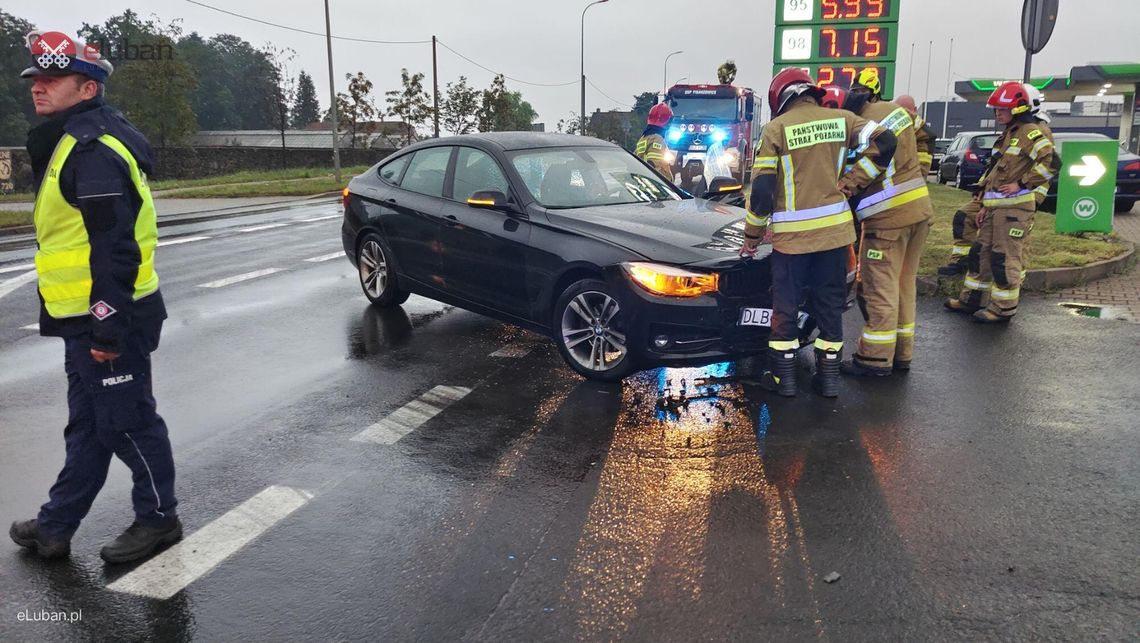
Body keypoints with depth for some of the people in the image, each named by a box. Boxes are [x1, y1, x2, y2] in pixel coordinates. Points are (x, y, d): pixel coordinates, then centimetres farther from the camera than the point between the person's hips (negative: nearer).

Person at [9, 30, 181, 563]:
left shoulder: (93, 150, -19)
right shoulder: (69, 142, 15)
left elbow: (115, 248, -24)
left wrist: (108, 327, -24)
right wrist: (93, 322, 21)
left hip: (108, 320, -10)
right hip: (86, 318, 10)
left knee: (126, 423, 3)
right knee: (87, 427, 18)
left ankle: (158, 518, 20)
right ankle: (56, 525, 31)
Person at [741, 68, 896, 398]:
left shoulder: (776, 128, -5)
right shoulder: (840, 119, 6)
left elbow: (762, 188, -8)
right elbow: (883, 142, -3)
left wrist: (752, 234, 1)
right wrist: (852, 182, 3)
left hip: (792, 234, -3)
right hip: (834, 228, 3)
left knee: (785, 305, 9)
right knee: (830, 304, 13)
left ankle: (783, 376, 15)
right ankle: (829, 376, 19)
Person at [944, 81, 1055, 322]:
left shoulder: (1032, 131, -9)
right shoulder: (1008, 135, 21)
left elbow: (1051, 161, -22)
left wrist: (1022, 184, -18)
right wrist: (985, 204, 21)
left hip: (1015, 207, -10)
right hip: (996, 205, 10)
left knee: (1006, 258, -7)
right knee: (981, 251, 13)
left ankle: (1003, 308, 0)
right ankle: (972, 299, 23)